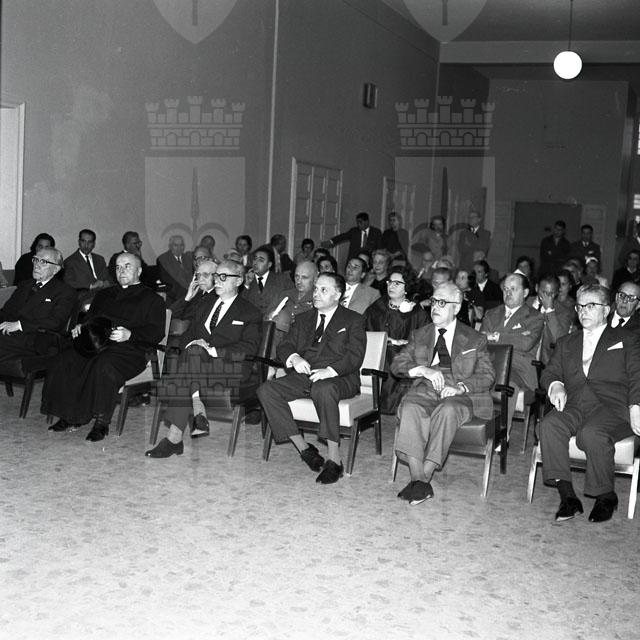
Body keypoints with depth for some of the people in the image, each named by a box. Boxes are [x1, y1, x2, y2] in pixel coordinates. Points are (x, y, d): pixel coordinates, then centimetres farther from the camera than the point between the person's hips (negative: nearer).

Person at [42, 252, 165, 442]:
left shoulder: (151, 299, 9)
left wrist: (130, 334, -18)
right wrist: (80, 327, 10)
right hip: (94, 344, 6)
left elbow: (156, 332, -3)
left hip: (129, 349, -6)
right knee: (62, 363, -19)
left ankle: (102, 422, -27)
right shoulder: (104, 295, 30)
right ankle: (70, 417, -10)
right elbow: (90, 318, 34)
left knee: (104, 365, -38)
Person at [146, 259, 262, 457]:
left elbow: (248, 349, -6)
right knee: (192, 351, -30)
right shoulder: (205, 304, 27)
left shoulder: (250, 313, 8)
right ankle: (199, 414, -34)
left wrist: (214, 350, -18)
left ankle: (174, 437, -36)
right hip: (197, 361, 5)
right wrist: (191, 344, -4)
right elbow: (188, 335, 21)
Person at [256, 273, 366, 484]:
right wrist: (294, 358, -10)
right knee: (267, 391, -20)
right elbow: (284, 346, 15)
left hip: (339, 379, -5)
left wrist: (330, 371, -24)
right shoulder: (303, 319, 23)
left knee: (323, 389, -41)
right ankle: (303, 448, -16)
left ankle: (334, 459, -33)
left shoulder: (353, 320, 7)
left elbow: (355, 356, -6)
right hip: (303, 376, 5)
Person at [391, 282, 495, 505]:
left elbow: (487, 376, 5)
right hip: (425, 390, 2)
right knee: (409, 407, -32)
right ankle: (418, 479, -35)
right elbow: (397, 364, 11)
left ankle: (425, 477, -34)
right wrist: (424, 370, -9)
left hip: (460, 395, -2)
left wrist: (461, 387, -15)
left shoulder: (475, 339, 14)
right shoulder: (419, 335, 21)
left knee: (447, 410, -37)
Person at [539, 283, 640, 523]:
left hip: (612, 406, -3)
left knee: (592, 433, -36)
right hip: (574, 406, 4)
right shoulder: (566, 343, 29)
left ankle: (606, 497, -14)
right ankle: (567, 496, -26)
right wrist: (555, 385, -5)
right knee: (550, 425, -30)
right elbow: (549, 372, 20)